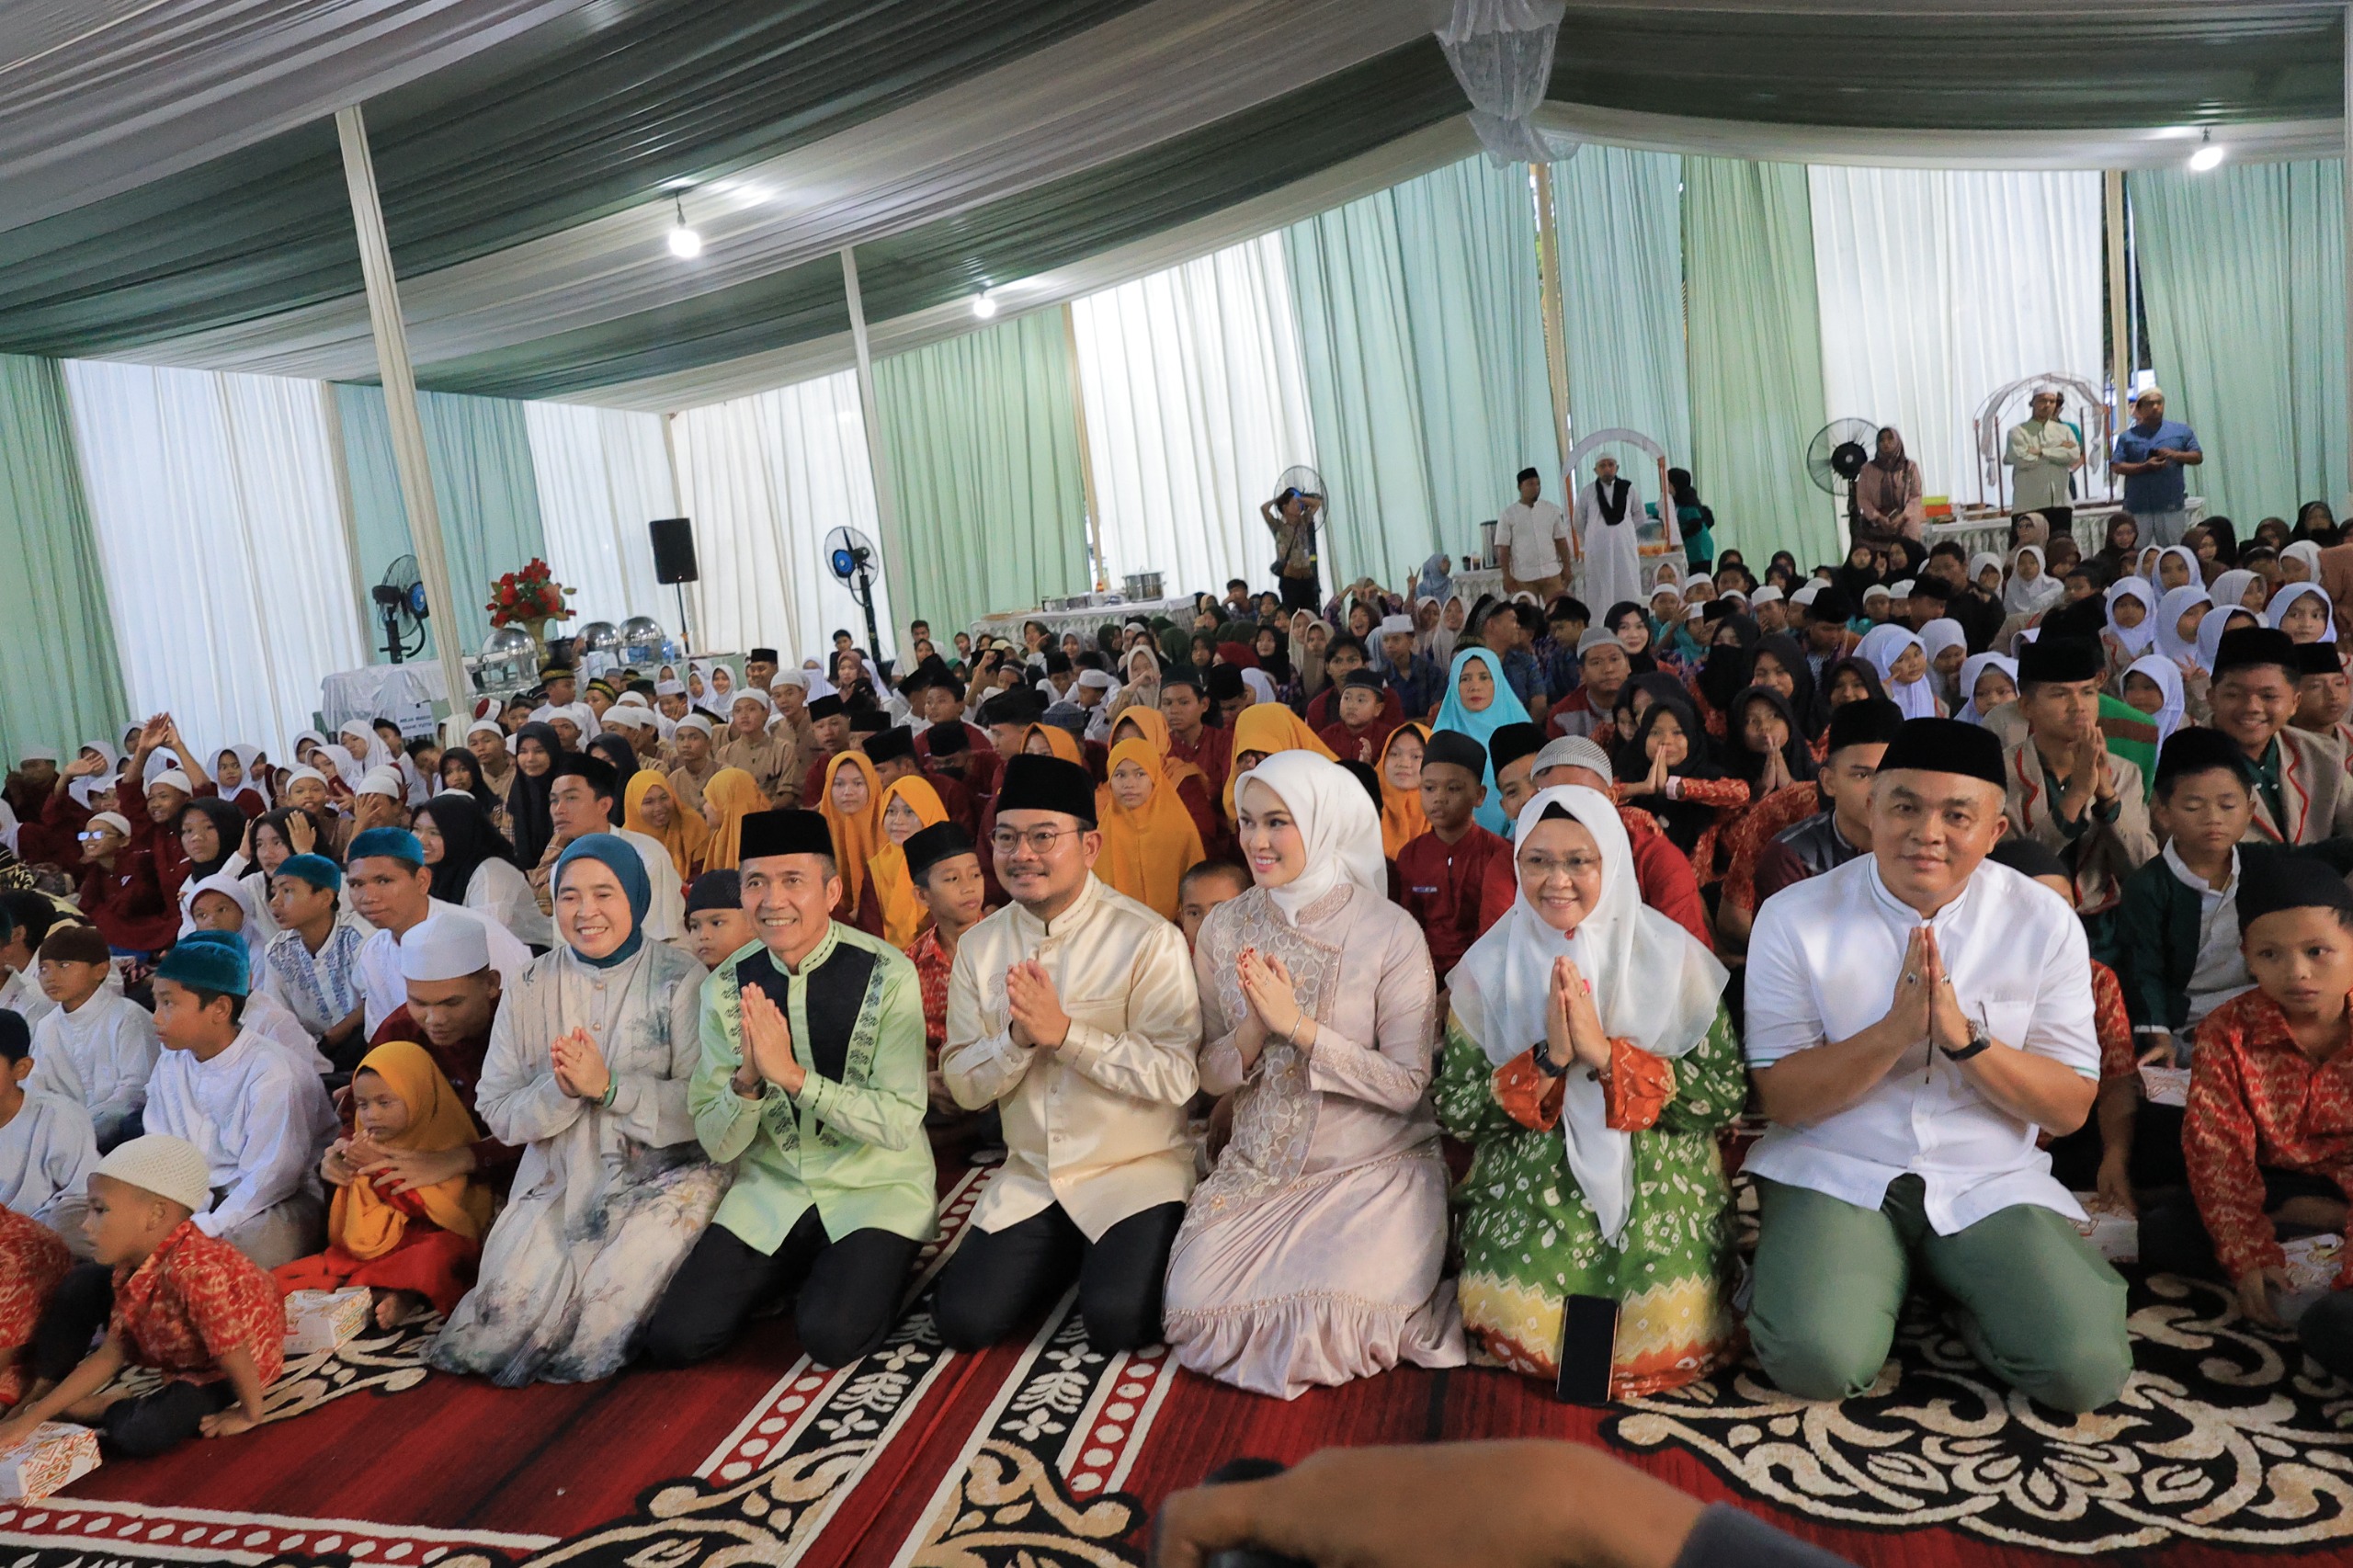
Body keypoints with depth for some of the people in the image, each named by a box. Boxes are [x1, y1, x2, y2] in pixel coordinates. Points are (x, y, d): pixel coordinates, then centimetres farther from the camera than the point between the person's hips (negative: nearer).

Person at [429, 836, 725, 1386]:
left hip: (661, 1175, -2)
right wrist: (560, 1092, -17)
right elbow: (497, 1111, 3)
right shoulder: (529, 988, 8)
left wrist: (609, 1087, -21)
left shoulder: (679, 979, -4)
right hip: (559, 1182, 3)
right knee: (515, 1304, -19)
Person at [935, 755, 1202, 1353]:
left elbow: (1177, 1077, -20)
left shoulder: (1146, 938, -14)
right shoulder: (979, 947, 2)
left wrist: (1064, 1032, -25)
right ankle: (1066, 1254, 20)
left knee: (1116, 1322, -23)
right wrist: (1019, 1036, -20)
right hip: (1030, 1179, 5)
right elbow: (963, 1086, 0)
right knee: (964, 1320, -8)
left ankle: (1127, 1256, 12)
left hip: (1135, 1171, -4)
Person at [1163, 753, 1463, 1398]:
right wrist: (1253, 1031, -19)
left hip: (1377, 1169, -4)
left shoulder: (1390, 933, -12)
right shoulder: (1225, 929, 0)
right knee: (1195, 1307, -16)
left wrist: (1298, 1025, -22)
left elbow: (1406, 1086, -14)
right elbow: (1212, 1075, 3)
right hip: (1261, 1170, 4)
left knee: (1331, 1319, -24)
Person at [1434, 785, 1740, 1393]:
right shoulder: (1488, 968, 2)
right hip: (1527, 1182, 0)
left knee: (1668, 1319, -23)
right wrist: (1547, 1060, -17)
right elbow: (1454, 1111, -1)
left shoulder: (1673, 956, 0)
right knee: (1521, 1316, -23)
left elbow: (1728, 1095, -6)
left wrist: (1607, 1055, -18)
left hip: (1657, 1179, 0)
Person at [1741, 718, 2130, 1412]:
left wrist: (1964, 1036, -22)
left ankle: (1959, 1289, 12)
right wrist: (1896, 1029, -25)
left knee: (2087, 1368, -19)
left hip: (1991, 1183, 2)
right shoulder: (1795, 916, -8)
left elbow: (2070, 1107, -2)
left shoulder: (2045, 922, -2)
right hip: (1834, 1175, -1)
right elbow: (1781, 1099, -9)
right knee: (1817, 1360, -25)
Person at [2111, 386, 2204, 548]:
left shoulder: (2181, 431, 10)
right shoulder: (2127, 436, 5)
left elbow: (2198, 457, 9)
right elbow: (2116, 467, -1)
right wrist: (2145, 467, -15)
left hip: (2172, 506, 1)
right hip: (2138, 507, -1)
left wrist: (2175, 455, -10)